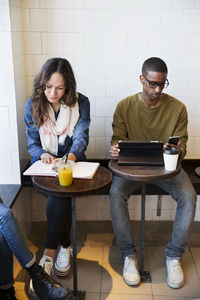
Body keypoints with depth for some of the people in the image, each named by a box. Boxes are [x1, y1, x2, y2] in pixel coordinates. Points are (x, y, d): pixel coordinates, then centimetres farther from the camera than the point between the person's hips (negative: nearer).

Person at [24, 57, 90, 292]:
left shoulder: (80, 103, -5)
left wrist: (71, 156, -34)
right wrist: (43, 154, -24)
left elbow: (81, 137, -12)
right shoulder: (32, 105, -2)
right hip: (44, 164, 1)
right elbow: (32, 144, 0)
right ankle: (64, 246, -11)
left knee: (59, 192, -30)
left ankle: (49, 252, -23)